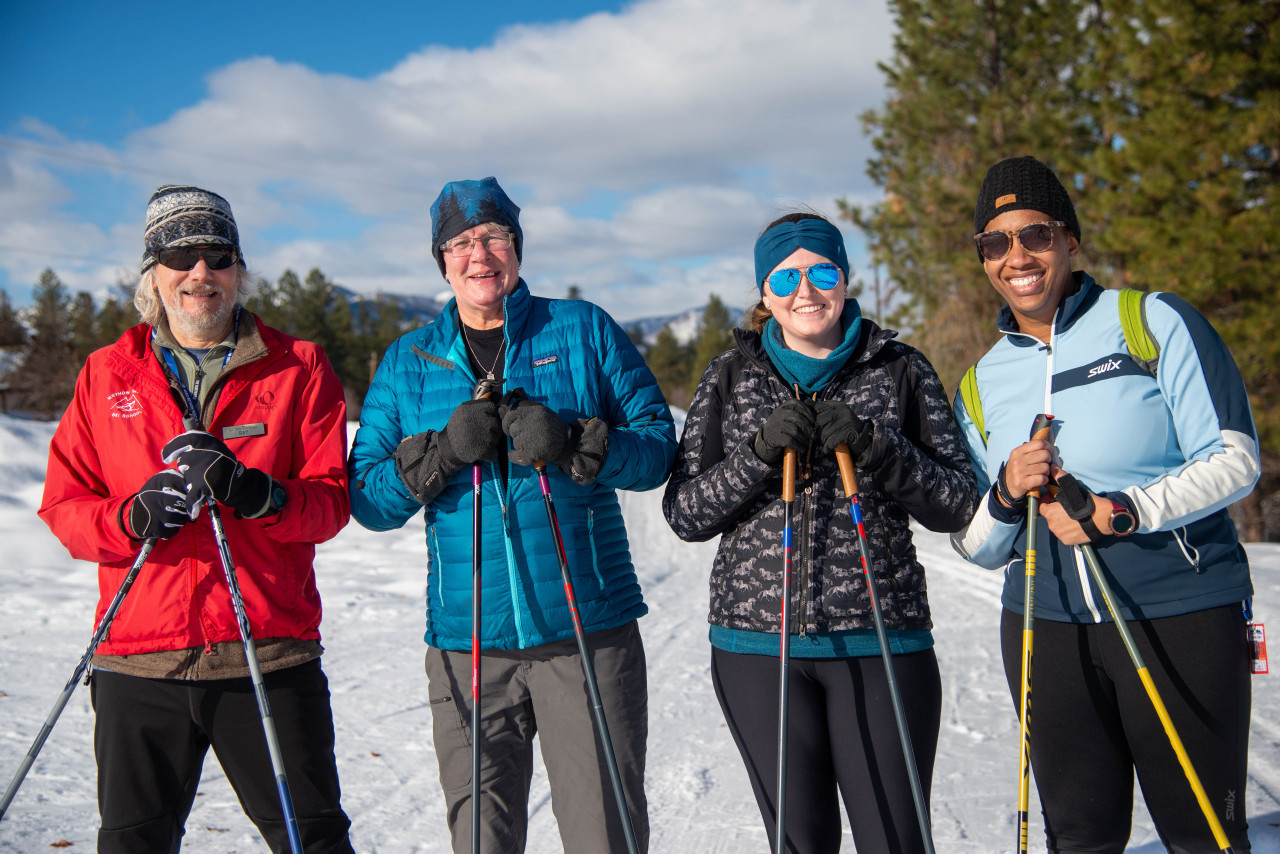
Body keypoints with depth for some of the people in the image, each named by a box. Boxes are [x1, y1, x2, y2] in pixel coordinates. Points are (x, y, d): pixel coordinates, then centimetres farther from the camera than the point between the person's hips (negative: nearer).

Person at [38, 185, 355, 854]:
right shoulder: (105, 375, 10)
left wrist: (258, 495, -21)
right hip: (138, 658, 2)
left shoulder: (298, 369, 5)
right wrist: (133, 517, -15)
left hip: (271, 654, -1)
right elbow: (63, 504, 6)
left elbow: (332, 501, 0)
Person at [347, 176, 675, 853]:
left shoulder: (584, 330, 6)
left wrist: (574, 445, -17)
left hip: (587, 633, -1)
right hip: (466, 642, 2)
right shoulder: (408, 361, 11)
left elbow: (658, 444, 2)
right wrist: (443, 451, -13)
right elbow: (366, 499, 5)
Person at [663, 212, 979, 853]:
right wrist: (758, 454, -13)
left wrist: (877, 449, -15)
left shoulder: (901, 372, 6)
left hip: (881, 641, -1)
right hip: (758, 643, 1)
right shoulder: (729, 379, 8)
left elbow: (957, 506, 2)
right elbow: (683, 513, 4)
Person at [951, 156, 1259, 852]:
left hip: (1180, 617, -4)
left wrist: (1121, 512, -20)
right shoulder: (981, 384, 12)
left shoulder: (1155, 322, -1)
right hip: (1046, 627, 4)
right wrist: (1006, 494, -9)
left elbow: (1234, 460, -7)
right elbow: (978, 548, 13)